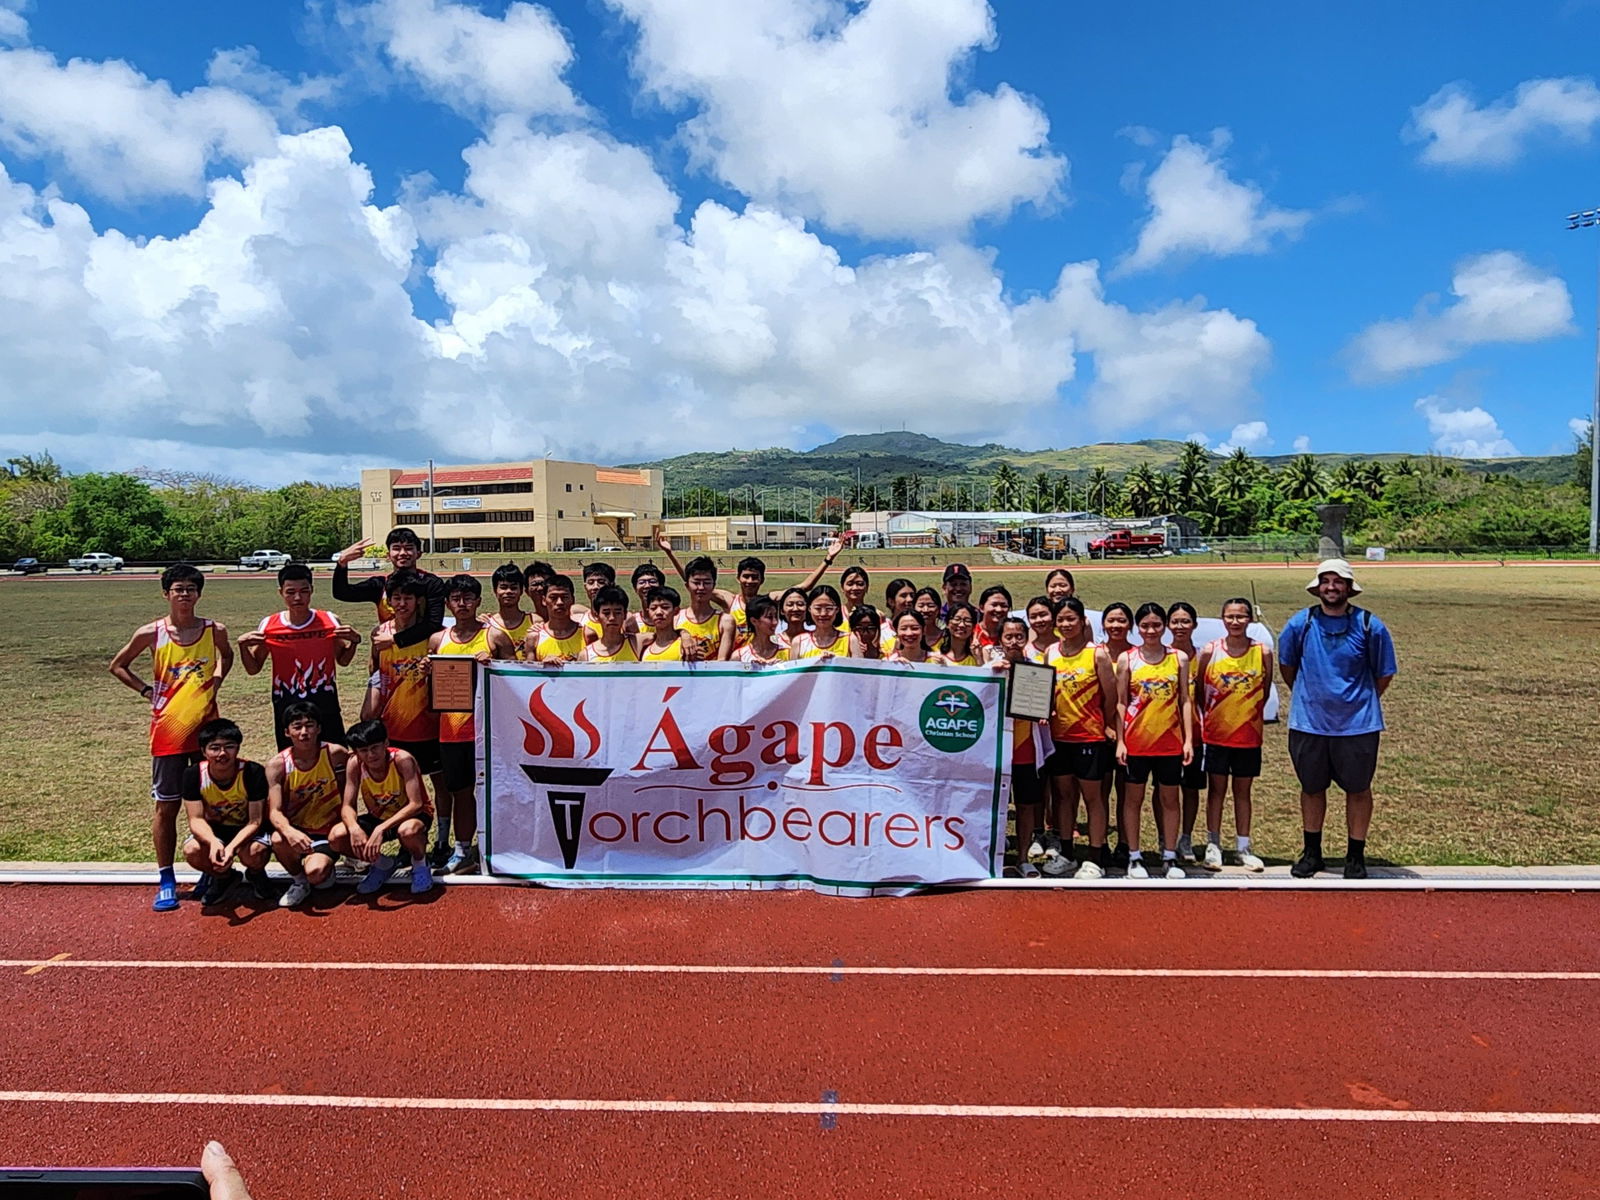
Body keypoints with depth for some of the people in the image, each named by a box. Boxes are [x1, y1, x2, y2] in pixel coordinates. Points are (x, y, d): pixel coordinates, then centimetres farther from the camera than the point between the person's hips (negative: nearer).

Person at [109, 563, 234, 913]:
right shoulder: (151, 633, -7)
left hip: (206, 728, 1)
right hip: (167, 730, -1)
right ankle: (166, 881, 16)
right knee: (166, 806, 6)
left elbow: (226, 655, 20)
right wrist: (147, 691, -2)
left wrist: (217, 679, 3)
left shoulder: (214, 631, -3)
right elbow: (118, 666, 9)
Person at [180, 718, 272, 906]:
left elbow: (255, 821, -23)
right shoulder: (193, 774, -17)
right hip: (213, 830, 3)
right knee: (192, 851, -29)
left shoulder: (253, 772, -25)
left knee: (254, 852, -34)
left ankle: (256, 875, 6)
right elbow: (196, 819, -19)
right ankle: (223, 877, 6)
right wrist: (213, 842, -40)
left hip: (246, 831, -3)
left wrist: (231, 847, -40)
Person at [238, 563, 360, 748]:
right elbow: (253, 669, 7)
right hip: (286, 710, 0)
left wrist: (354, 642, -8)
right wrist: (243, 646, -10)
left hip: (326, 707, 0)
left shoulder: (329, 621, -3)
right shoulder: (268, 626, -3)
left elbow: (343, 660, 10)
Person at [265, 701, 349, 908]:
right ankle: (299, 882, -1)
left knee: (315, 872, -27)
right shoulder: (277, 765, -11)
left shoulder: (335, 754, -12)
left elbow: (347, 798, 2)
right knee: (278, 840, -33)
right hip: (295, 829, 2)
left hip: (327, 831, -1)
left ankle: (327, 867, 13)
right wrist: (289, 831, -39)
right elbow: (275, 811, -18)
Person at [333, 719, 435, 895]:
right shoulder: (355, 764, -15)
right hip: (378, 818, 5)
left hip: (412, 815, -5)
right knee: (336, 837, -19)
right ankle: (382, 864, 9)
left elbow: (416, 804, -32)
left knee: (408, 831, -40)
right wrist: (354, 828, -35)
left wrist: (381, 829, -41)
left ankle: (420, 864, -3)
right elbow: (348, 807, -13)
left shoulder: (402, 760, -27)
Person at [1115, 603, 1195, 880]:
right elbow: (1121, 703, 1)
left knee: (1169, 799, 9)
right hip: (1136, 740, -1)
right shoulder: (1127, 659, 0)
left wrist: (1188, 739, -1)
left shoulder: (1179, 658, 3)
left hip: (1170, 740, 1)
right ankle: (1134, 858, 16)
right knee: (1133, 798, 6)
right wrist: (1120, 741, -4)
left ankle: (1170, 857, 20)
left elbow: (1185, 700, 5)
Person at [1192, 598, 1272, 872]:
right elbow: (1199, 690, 4)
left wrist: (1247, 714, 8)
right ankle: (1213, 845, 17)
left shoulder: (1263, 652, -5)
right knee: (1216, 789, 7)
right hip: (1216, 734, -1)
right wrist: (1210, 716, 6)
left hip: (1249, 736, 1)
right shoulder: (1210, 651, -6)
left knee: (1243, 790, 11)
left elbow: (1264, 692, 7)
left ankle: (1243, 848, 21)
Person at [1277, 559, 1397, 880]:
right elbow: (1286, 666, 11)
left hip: (1358, 724, -1)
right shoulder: (1300, 623, -4)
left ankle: (1356, 856, 25)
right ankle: (1311, 853, 28)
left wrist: (1361, 702, 11)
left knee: (1358, 790, 10)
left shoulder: (1370, 626, -6)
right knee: (1312, 788, 13)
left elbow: (1384, 674, 6)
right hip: (1308, 722, 1)